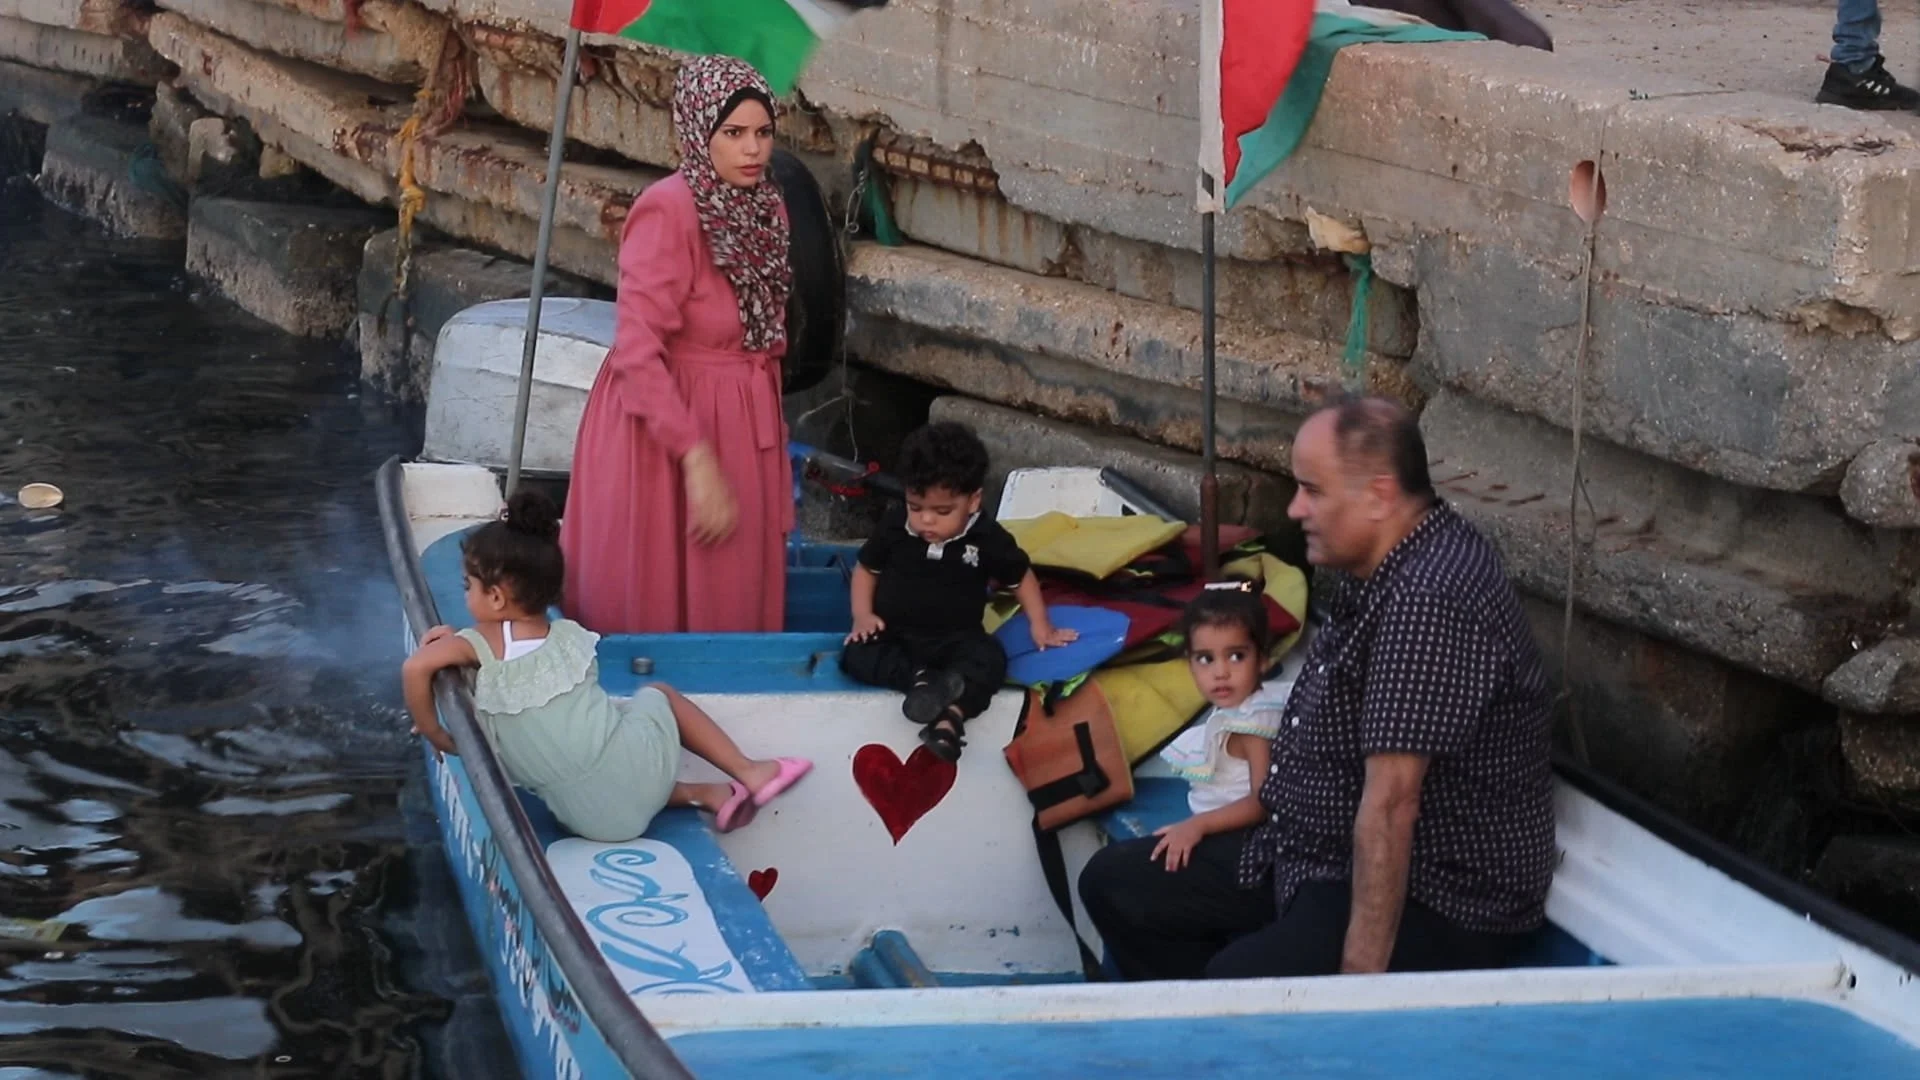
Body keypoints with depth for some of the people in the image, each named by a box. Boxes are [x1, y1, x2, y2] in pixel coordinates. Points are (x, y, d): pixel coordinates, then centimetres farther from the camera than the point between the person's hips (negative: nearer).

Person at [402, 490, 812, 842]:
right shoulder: (571, 635, 13)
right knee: (659, 695, 33)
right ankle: (747, 772, 29)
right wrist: (458, 639, 29)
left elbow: (416, 667, -16)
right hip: (634, 762, 2)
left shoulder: (481, 643, 0)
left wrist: (433, 733, -2)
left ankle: (705, 795, 17)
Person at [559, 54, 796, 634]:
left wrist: (772, 437, 16)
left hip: (742, 430, 7)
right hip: (662, 428, -7)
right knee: (655, 603, 2)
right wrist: (697, 458, -26)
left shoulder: (766, 208, 4)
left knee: (733, 602, 12)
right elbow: (637, 352, -23)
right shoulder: (667, 211, -19)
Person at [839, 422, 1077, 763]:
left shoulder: (987, 539, -9)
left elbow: (1021, 576, 8)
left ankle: (950, 717, -53)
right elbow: (866, 568, 9)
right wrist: (862, 615, -5)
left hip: (955, 639, -1)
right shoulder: (894, 526, -6)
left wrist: (1040, 627, 6)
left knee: (989, 659, -33)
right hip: (894, 635, 1)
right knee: (855, 655, -28)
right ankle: (920, 678, -42)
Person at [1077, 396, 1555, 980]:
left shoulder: (1427, 603, -27)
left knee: (1238, 981, -34)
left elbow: (1391, 805, -30)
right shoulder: (1374, 566, 6)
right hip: (1319, 856, 10)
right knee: (1114, 882, 10)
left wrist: (1360, 976, -29)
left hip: (1439, 904, -10)